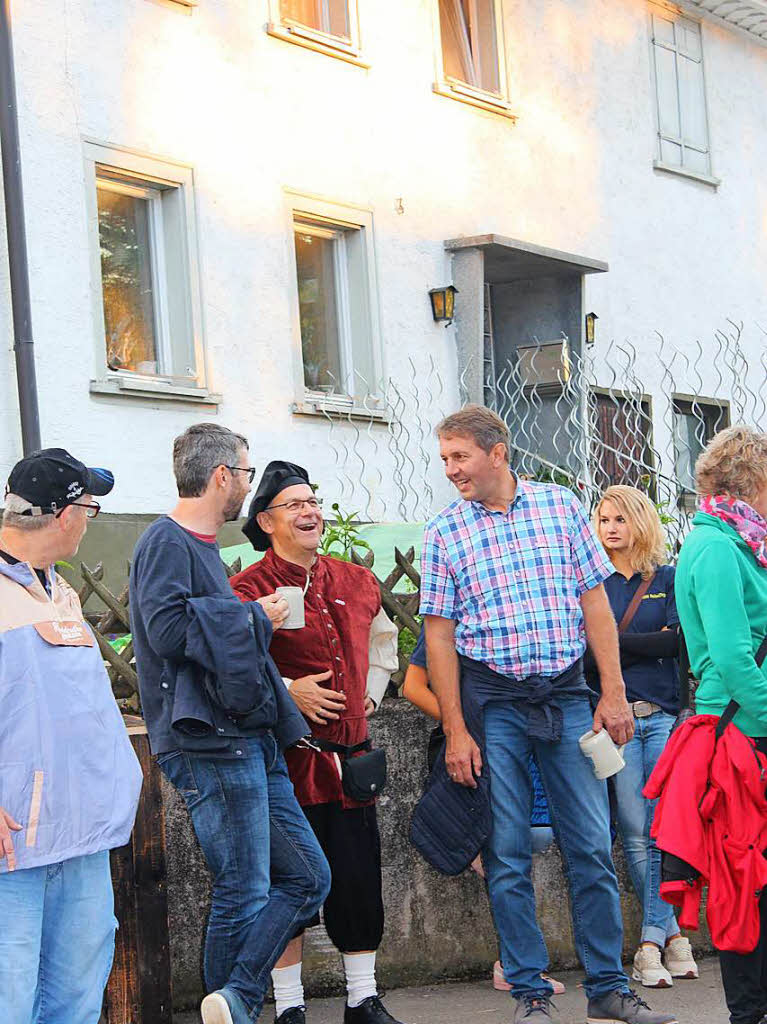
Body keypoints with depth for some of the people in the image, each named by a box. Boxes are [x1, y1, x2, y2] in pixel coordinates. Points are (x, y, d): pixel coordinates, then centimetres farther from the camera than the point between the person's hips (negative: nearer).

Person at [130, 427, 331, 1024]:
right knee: (244, 895, -7)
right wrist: (255, 618, -12)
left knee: (307, 876, 6)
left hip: (251, 742, 10)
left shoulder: (201, 547, 22)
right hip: (210, 745, -10)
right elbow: (168, 628, -24)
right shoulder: (167, 542, -9)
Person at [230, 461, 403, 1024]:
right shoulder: (249, 588, -7)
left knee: (360, 879, 7)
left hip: (349, 750, 5)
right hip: (286, 755, -5)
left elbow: (383, 638, 30)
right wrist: (287, 692, -18)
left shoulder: (356, 582, 11)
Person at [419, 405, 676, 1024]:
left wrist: (614, 694, -1)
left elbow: (595, 602, 5)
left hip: (566, 694, 1)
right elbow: (440, 636, 1)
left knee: (592, 847, 1)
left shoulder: (561, 506, 5)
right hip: (492, 700, -1)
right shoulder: (445, 533, 2)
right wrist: (456, 732, -5)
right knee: (508, 855, 1)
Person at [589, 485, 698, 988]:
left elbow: (677, 640, -2)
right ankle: (674, 936, 1)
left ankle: (652, 941, 0)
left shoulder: (669, 580, 12)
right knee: (636, 834, -6)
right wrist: (646, 643, -7)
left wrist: (612, 641, -7)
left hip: (663, 715, 0)